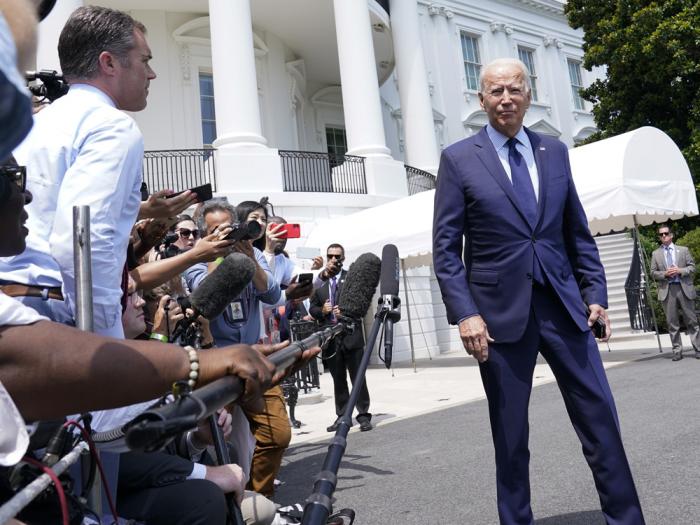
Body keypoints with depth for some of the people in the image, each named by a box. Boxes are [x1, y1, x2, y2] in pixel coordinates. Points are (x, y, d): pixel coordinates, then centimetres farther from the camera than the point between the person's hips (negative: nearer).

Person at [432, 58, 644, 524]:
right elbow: (446, 248, -4)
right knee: (510, 434, 8)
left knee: (601, 418, 7)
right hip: (501, 310, -3)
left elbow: (578, 232, 15)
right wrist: (465, 313, -13)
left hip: (563, 303, 3)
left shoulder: (555, 152, 12)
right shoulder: (459, 159, 0)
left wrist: (595, 291, 6)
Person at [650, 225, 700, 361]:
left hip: (684, 288, 0)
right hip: (667, 290, 0)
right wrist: (665, 274, -11)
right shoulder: (656, 254, 10)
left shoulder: (683, 250, 10)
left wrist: (680, 271, -11)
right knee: (672, 323, 2)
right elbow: (653, 273, 7)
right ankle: (677, 351, 7)